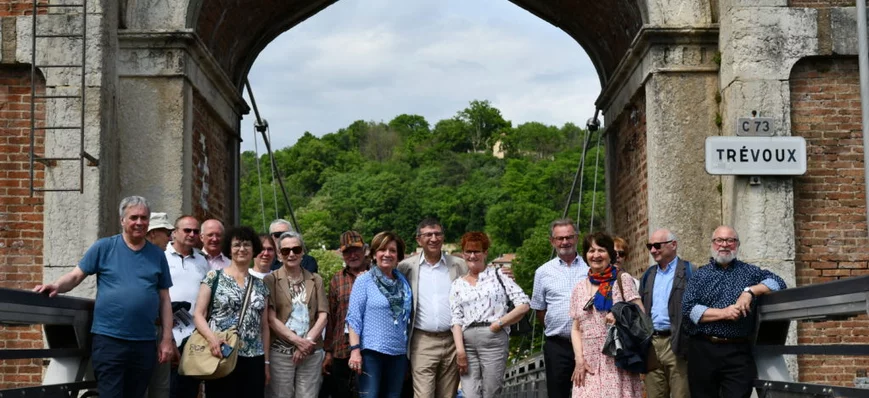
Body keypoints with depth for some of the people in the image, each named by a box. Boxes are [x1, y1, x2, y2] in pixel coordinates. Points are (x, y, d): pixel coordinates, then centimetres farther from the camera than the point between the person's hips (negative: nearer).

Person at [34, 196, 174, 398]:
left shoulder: (157, 254, 9)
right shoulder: (104, 247, 2)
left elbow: (164, 299, 10)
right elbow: (76, 275, 0)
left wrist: (167, 339, 5)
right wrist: (57, 286, -23)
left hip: (145, 342, 3)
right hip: (109, 339, -3)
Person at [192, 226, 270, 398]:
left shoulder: (260, 285, 14)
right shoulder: (214, 277, 2)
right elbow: (198, 314, -2)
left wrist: (266, 361, 12)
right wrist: (211, 338, -20)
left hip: (254, 360, 4)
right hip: (222, 356, -4)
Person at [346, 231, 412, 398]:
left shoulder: (403, 282, 10)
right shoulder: (364, 280, -2)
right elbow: (353, 317, -6)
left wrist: (410, 350, 12)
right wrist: (355, 350, -15)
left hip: (398, 353, 5)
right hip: (371, 352, -5)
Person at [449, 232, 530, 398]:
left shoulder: (498, 275, 8)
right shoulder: (457, 284, 15)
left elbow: (524, 305, 1)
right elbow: (456, 320, 7)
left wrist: (499, 324, -5)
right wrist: (460, 350, -6)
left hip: (494, 340, -2)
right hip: (467, 342, 2)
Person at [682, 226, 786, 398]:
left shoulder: (749, 271, 13)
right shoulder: (700, 275, 10)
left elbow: (778, 283, 0)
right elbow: (688, 308, -2)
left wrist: (751, 291, -13)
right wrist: (723, 313, -12)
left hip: (738, 353, 0)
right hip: (703, 351, 1)